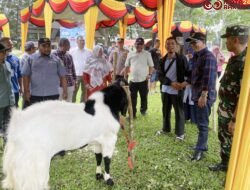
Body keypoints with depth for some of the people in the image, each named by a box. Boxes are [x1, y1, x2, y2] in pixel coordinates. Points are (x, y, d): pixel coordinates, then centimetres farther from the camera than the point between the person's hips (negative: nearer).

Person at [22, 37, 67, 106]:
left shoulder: (56, 60, 4)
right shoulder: (31, 59, 3)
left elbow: (62, 76, 3)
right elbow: (26, 76, 2)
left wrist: (65, 91, -3)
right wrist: (26, 91, -4)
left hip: (53, 95, 1)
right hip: (35, 95, 0)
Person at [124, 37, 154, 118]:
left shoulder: (147, 54, 0)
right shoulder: (130, 54, 7)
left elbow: (151, 65, 3)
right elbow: (127, 67, 11)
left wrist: (149, 74, -12)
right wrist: (124, 77, 7)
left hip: (143, 80, -1)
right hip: (133, 80, 2)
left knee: (144, 97, 12)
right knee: (132, 98, 5)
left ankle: (143, 110, 34)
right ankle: (132, 114, 14)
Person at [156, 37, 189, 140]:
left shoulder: (182, 58, -7)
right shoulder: (162, 60, 3)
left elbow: (188, 72, -4)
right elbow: (160, 76, -5)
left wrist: (186, 82, -23)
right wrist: (171, 83, -19)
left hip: (177, 90, -4)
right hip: (165, 90, 4)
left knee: (179, 112, 5)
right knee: (165, 110, 17)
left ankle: (180, 133, 19)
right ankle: (166, 128, 35)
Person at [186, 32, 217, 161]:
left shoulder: (208, 56, -16)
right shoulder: (197, 56, 15)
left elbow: (209, 78, -23)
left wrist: (204, 95, -24)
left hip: (204, 96, -10)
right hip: (197, 94, 10)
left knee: (202, 124, -2)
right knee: (200, 123, 17)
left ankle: (200, 150, 7)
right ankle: (202, 145, 29)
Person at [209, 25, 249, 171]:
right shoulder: (234, 58, 6)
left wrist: (235, 119, -25)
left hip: (233, 114, -9)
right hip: (223, 111, 9)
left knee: (234, 144, 8)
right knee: (223, 139, 23)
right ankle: (224, 164, 43)